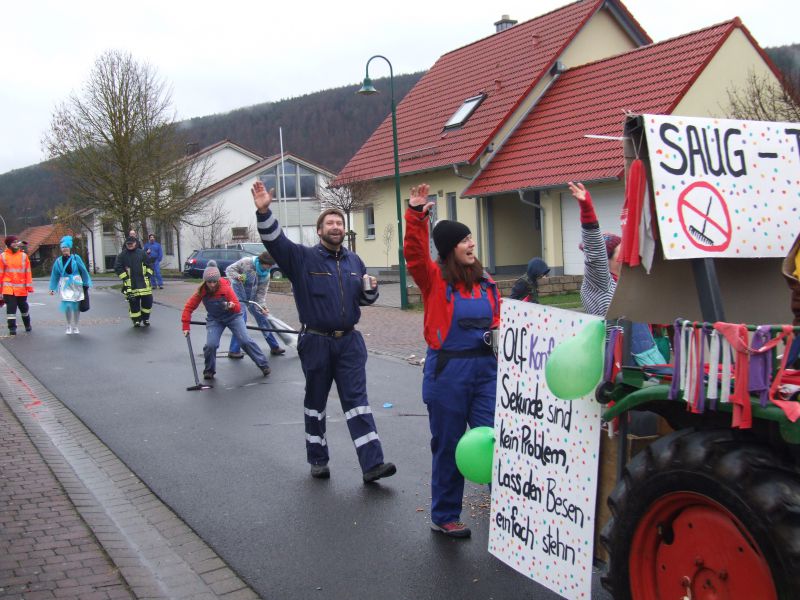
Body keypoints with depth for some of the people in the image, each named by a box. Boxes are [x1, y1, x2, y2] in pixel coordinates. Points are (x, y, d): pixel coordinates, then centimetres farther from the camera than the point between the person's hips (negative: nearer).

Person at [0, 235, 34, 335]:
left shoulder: (24, 256, 3)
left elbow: (28, 272, 3)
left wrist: (29, 286, -1)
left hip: (21, 289, 2)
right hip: (8, 288, -1)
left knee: (24, 307, 14)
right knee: (11, 308, -2)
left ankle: (27, 325, 32)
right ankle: (12, 328, 5)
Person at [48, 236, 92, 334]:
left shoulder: (76, 258, -2)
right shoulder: (58, 261, 3)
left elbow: (83, 270, 1)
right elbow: (55, 275, 8)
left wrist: (86, 284, 1)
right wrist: (52, 288, 7)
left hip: (76, 284, 0)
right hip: (65, 286, 0)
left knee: (76, 306, 5)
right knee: (67, 305, -8)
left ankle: (75, 326, 19)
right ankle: (69, 327, 9)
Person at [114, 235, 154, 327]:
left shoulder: (142, 253, 9)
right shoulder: (122, 255, 1)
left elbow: (149, 264, 14)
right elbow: (117, 268, -1)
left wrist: (148, 275, 3)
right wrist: (125, 278, -7)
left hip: (144, 283, 2)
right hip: (130, 284, -2)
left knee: (147, 300, 1)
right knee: (134, 303, -1)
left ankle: (145, 319, 21)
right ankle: (136, 321, 13)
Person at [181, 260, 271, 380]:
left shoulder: (226, 288, -23)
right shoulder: (201, 292, -18)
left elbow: (238, 307, -20)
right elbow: (188, 307, -11)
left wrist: (232, 306, -44)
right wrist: (185, 326, -14)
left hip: (232, 316, -1)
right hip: (214, 320, 1)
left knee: (246, 341, -12)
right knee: (210, 345, -18)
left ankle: (263, 365, 1)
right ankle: (209, 370, 7)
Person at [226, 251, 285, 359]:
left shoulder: (266, 275, -6)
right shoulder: (246, 262, -20)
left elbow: (261, 292, -6)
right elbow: (229, 269, -15)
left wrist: (262, 306, -20)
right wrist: (237, 276, -35)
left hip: (251, 298, 6)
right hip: (239, 294, -6)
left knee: (262, 317, 7)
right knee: (241, 319, -17)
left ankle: (274, 347, 19)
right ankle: (234, 351, -9)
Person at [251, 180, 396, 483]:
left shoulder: (354, 260, 10)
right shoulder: (303, 258, -4)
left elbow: (364, 299, 20)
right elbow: (274, 240, -19)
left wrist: (371, 290, -3)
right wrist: (264, 211, -35)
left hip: (349, 342, 3)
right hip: (316, 342, -3)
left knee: (357, 400, -2)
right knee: (316, 402, 10)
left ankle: (372, 464, -5)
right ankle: (318, 460, 24)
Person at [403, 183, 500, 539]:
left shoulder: (485, 282, 9)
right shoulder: (434, 279, -5)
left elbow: (497, 318, 18)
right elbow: (414, 254, -23)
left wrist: (497, 332, -3)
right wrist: (416, 216, -32)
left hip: (485, 367, 4)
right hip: (447, 371, -4)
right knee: (448, 446, 8)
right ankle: (444, 517, 24)